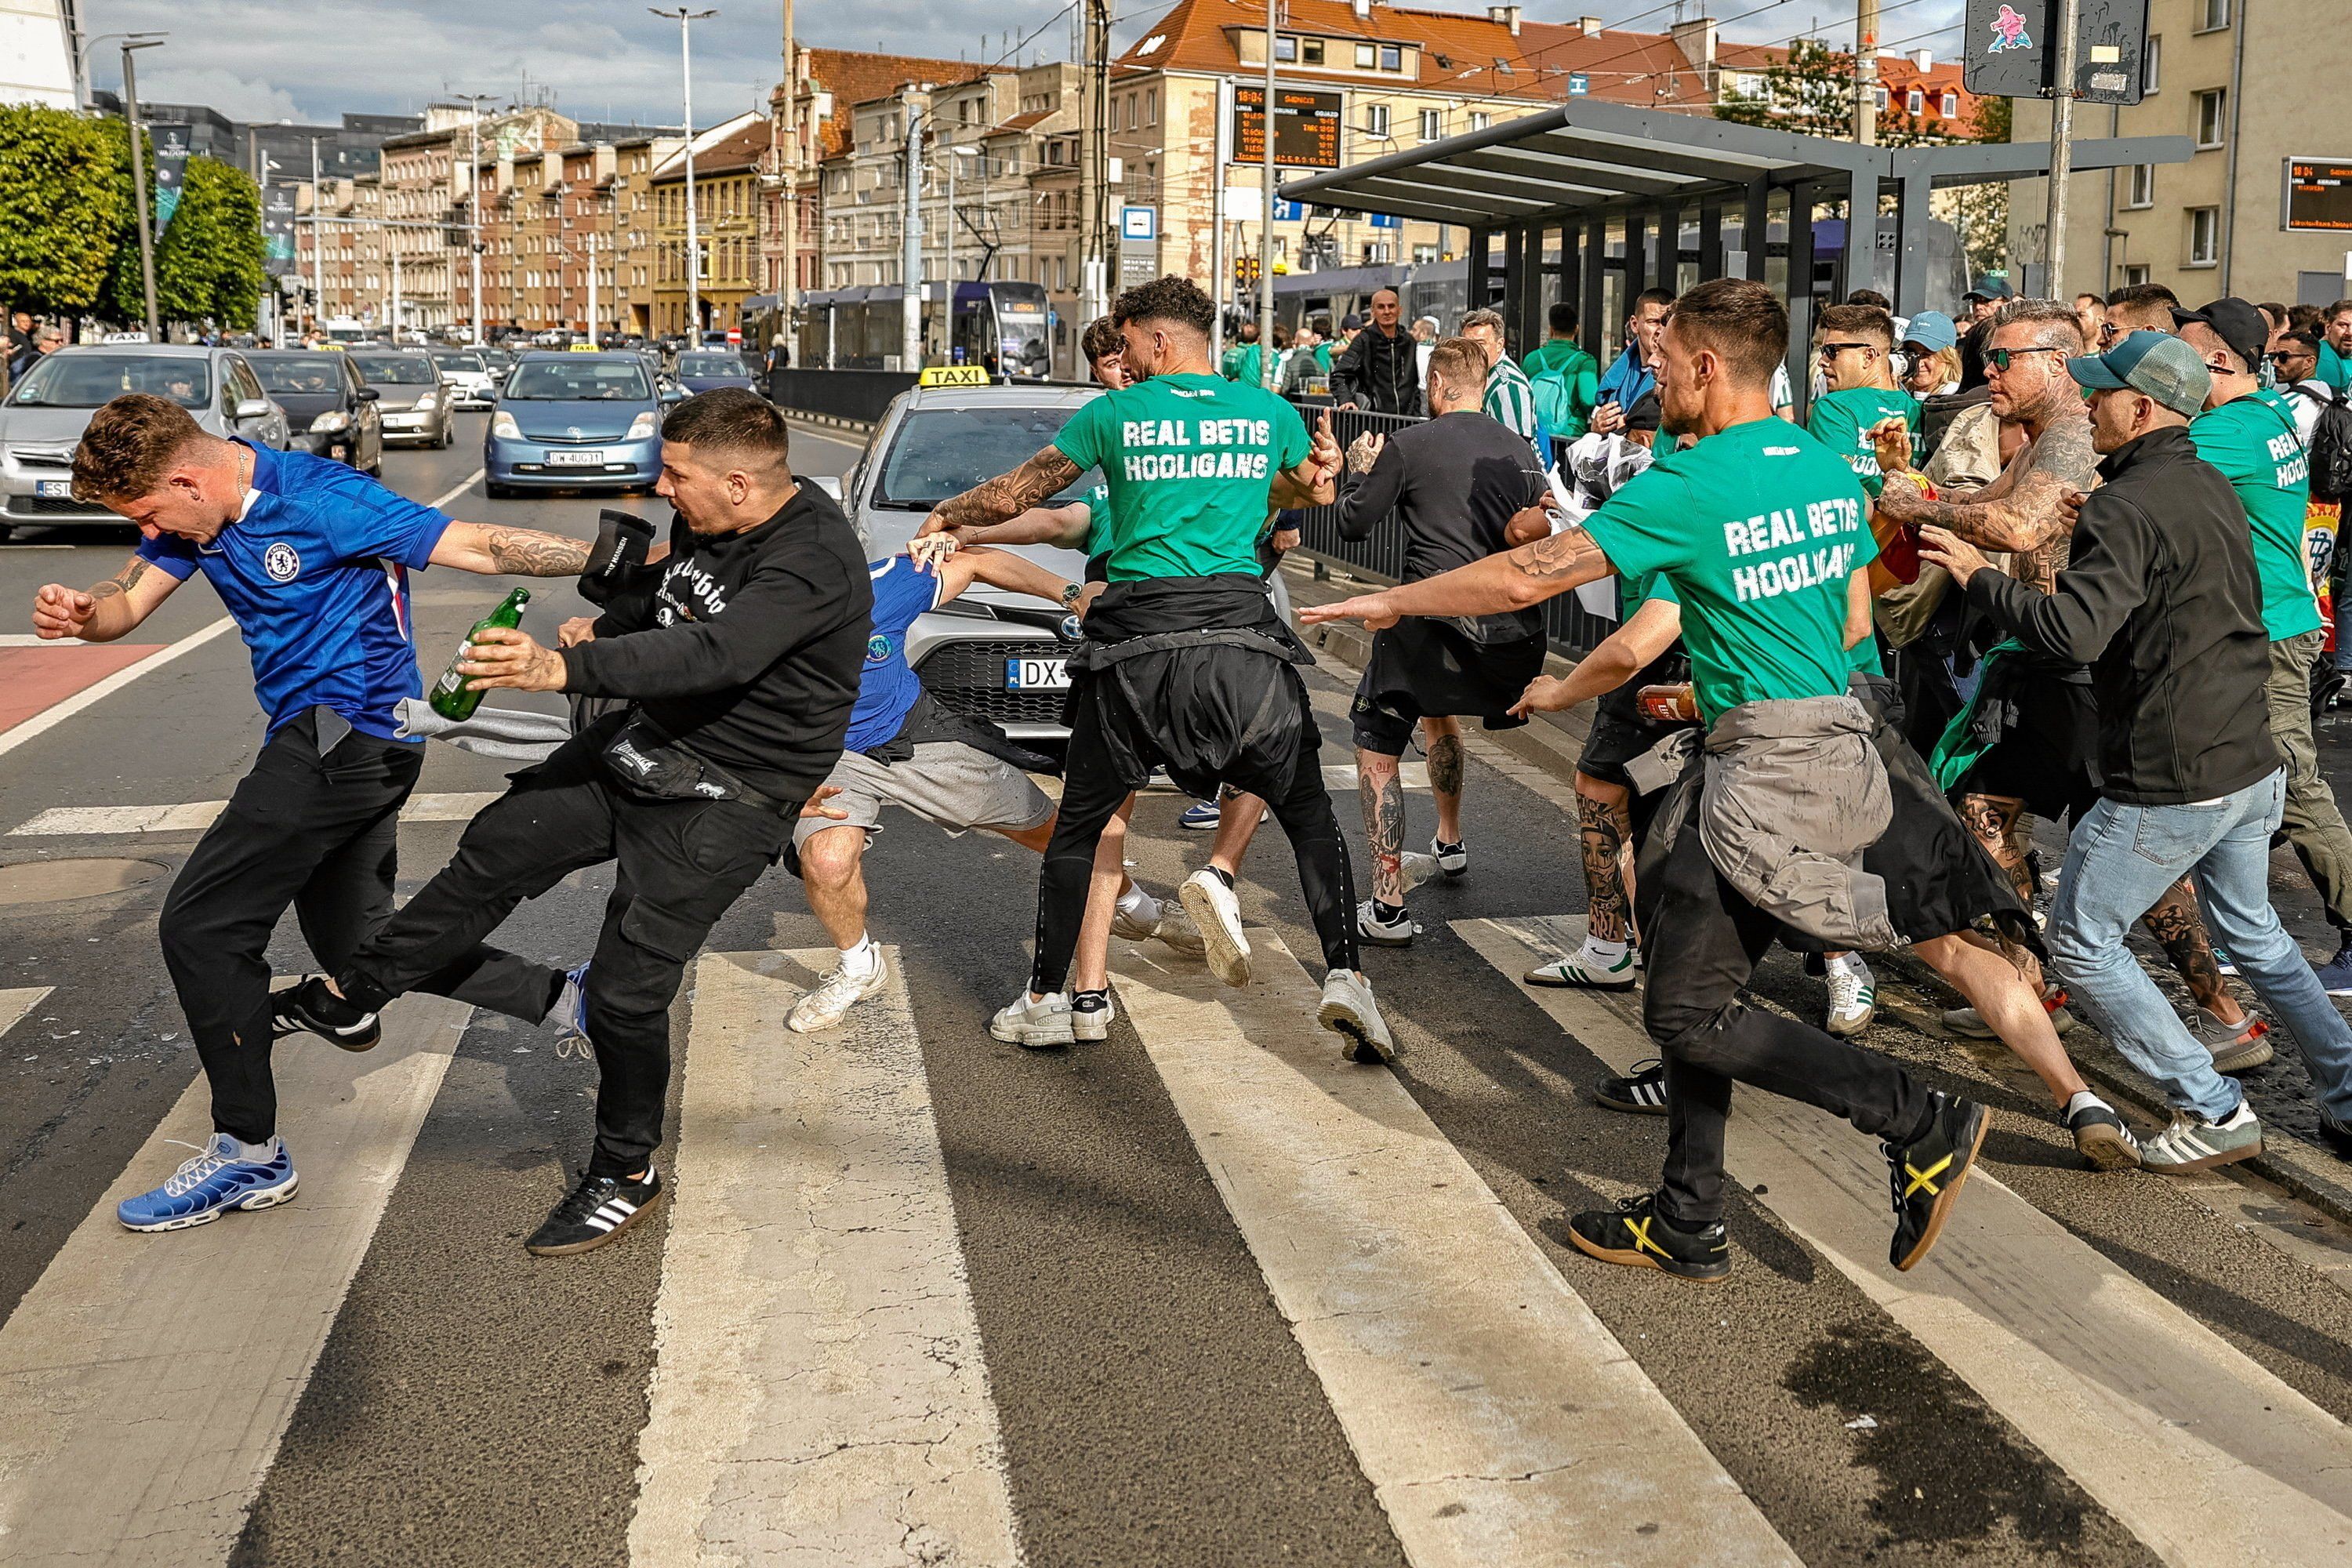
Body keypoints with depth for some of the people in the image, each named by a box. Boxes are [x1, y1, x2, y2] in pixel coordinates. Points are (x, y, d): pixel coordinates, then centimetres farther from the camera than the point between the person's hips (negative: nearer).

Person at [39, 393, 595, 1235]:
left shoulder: (322, 503, -19)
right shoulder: (193, 517, 8)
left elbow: (479, 546, -20)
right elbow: (127, 602, 7)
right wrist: (77, 614, -18)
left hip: (343, 737, -10)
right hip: (345, 748, 10)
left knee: (200, 927, -7)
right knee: (353, 946, 17)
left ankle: (248, 1151, 3)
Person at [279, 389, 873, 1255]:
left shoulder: (814, 562, -27)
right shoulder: (707, 521, 0)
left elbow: (712, 654, -41)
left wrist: (565, 668, -49)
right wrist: (605, 626, 36)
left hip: (727, 801, -8)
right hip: (641, 744, 9)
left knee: (624, 989, -5)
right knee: (496, 849, 9)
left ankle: (627, 1175, 16)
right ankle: (352, 992, 26)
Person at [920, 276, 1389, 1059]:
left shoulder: (1113, 415, 6)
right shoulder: (1271, 414, 10)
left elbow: (1009, 499, 14)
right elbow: (1315, 490, 31)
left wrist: (944, 516, 31)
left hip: (1135, 642, -1)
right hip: (1244, 635, 1)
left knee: (1078, 826, 15)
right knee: (1309, 815, 13)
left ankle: (1044, 1000, 21)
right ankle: (1344, 980, -1)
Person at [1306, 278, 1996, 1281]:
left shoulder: (1691, 486, -13)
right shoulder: (1832, 470, 11)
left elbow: (1531, 577, -11)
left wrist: (1391, 603, 0)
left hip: (1768, 773, -9)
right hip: (1842, 742, 9)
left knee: (1689, 1011, -1)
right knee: (1696, 977, 15)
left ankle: (1922, 1123, 2)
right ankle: (1687, 1225, 22)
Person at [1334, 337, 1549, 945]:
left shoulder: (1409, 444, -4)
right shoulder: (1518, 450, 11)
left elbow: (1354, 523, 1)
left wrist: (1363, 473, 20)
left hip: (1431, 618, -6)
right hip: (1509, 631, 6)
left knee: (1377, 750, 5)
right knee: (1438, 710, 35)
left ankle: (1388, 909, -2)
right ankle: (1450, 842, 52)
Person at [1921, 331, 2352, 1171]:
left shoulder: (2126, 507, -18)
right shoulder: (2213, 488, 11)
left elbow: (2075, 632, -30)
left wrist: (1979, 575, -18)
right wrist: (2079, 570, 22)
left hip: (2169, 786, -9)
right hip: (2252, 767, 9)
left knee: (2081, 940, 5)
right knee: (2252, 933, 25)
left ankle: (2213, 1111, 7)